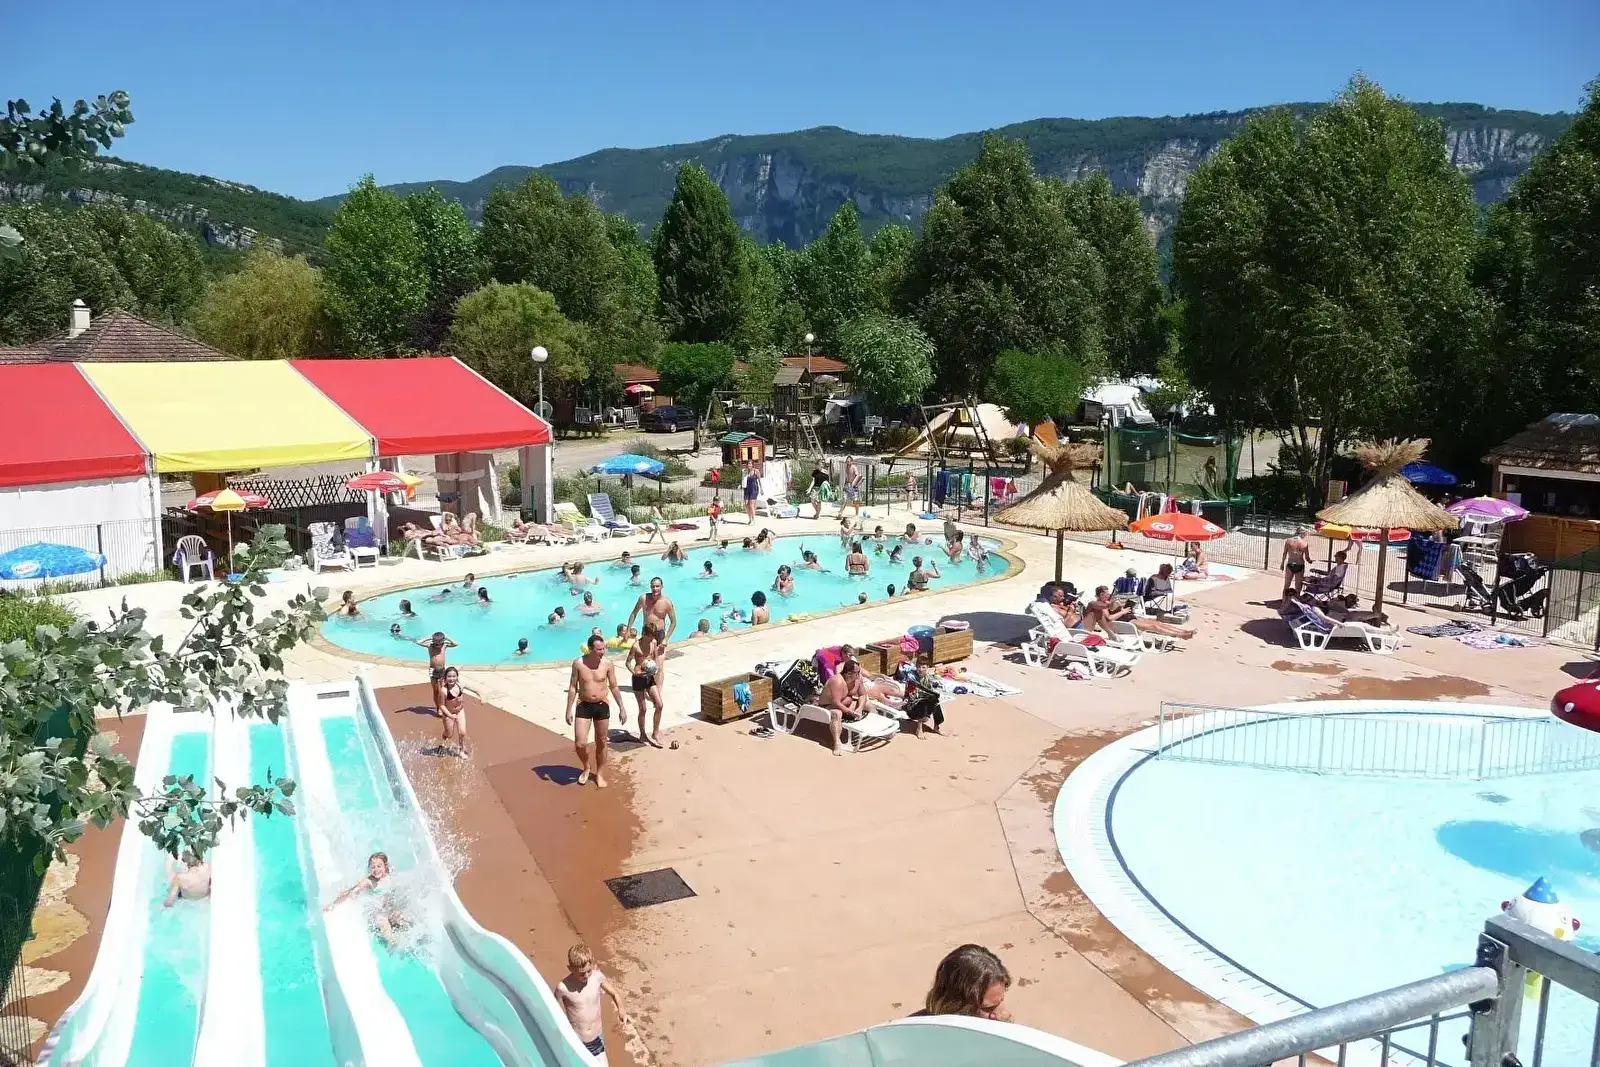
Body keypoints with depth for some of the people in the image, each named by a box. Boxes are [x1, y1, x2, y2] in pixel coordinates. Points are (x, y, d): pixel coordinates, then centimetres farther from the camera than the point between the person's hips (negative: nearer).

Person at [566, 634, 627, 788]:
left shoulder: (608, 664, -8)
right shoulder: (578, 663, -10)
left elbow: (614, 687, 2)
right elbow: (572, 687, -2)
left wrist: (622, 708, 3)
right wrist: (569, 710, -4)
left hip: (602, 706, 1)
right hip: (583, 706, -1)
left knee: (601, 743, 11)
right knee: (580, 744, -7)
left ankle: (599, 774, 30)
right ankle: (586, 767, 23)